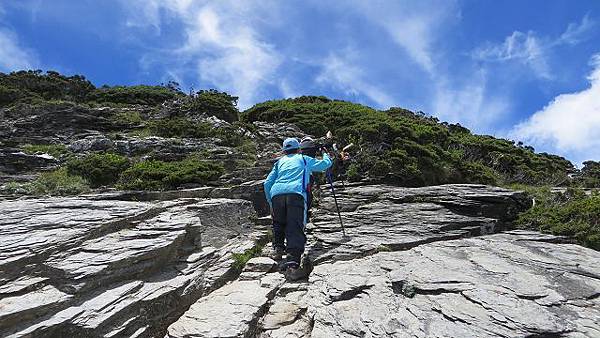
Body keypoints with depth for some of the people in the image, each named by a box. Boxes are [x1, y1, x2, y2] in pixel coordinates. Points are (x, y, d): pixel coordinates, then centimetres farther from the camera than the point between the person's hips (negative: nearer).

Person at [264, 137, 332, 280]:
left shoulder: (279, 162, 32)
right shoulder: (304, 159, 28)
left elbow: (267, 184, 23)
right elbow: (327, 163, 37)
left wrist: (271, 203, 32)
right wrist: (325, 154, 58)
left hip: (276, 194, 3)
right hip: (296, 194, -3)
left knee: (279, 223, 30)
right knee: (295, 230, -13)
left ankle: (278, 247, 15)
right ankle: (292, 265, -30)